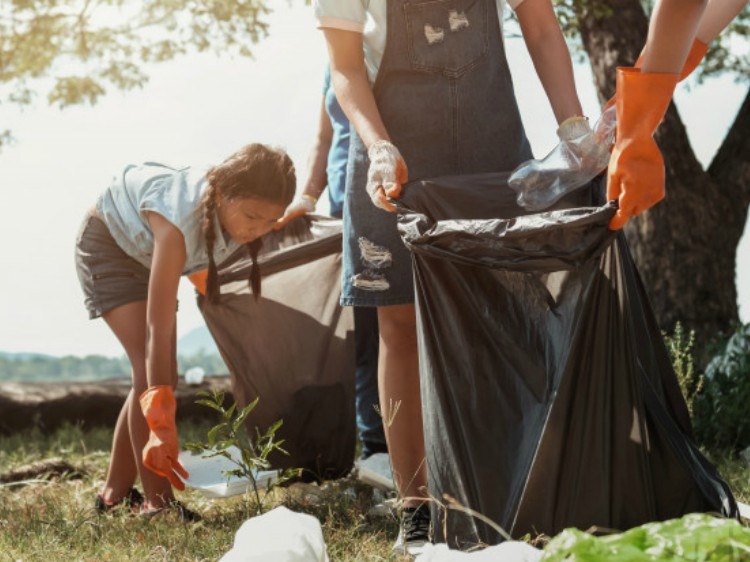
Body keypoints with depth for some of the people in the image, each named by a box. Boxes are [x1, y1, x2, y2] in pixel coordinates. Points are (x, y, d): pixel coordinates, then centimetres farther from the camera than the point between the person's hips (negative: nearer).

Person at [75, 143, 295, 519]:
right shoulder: (182, 220, -44)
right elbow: (157, 331, -45)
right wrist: (163, 428, -47)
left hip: (147, 249, 7)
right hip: (108, 243, -7)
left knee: (161, 374, 3)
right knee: (149, 368, -21)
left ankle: (116, 492, 16)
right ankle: (157, 502, -18)